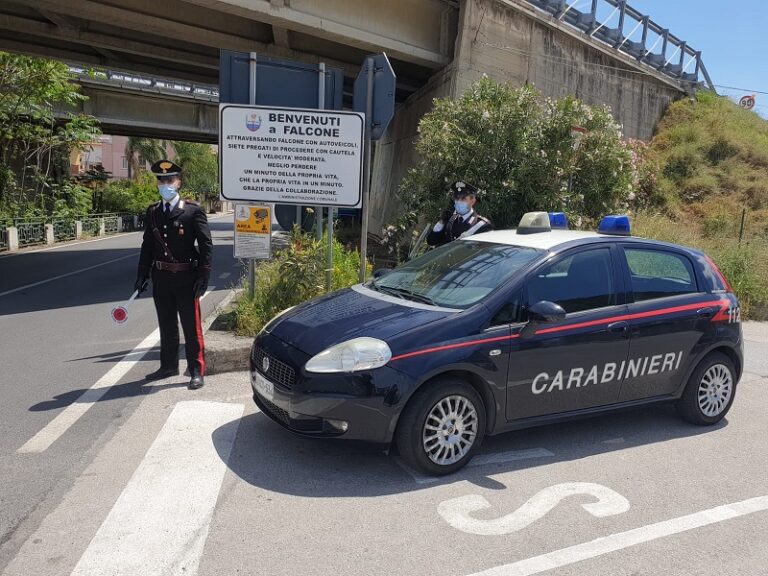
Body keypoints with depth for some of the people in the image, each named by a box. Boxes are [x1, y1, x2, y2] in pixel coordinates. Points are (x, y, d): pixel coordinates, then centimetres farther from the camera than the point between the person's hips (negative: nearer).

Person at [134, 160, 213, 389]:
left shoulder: (193, 210, -7)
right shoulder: (152, 212, 9)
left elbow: (206, 244, -8)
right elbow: (147, 245, 14)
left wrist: (203, 276, -13)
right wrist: (142, 274, 10)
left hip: (186, 277, -5)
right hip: (161, 277, 5)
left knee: (192, 327, 1)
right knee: (166, 326, 17)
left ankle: (196, 371, 11)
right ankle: (168, 366, 32)